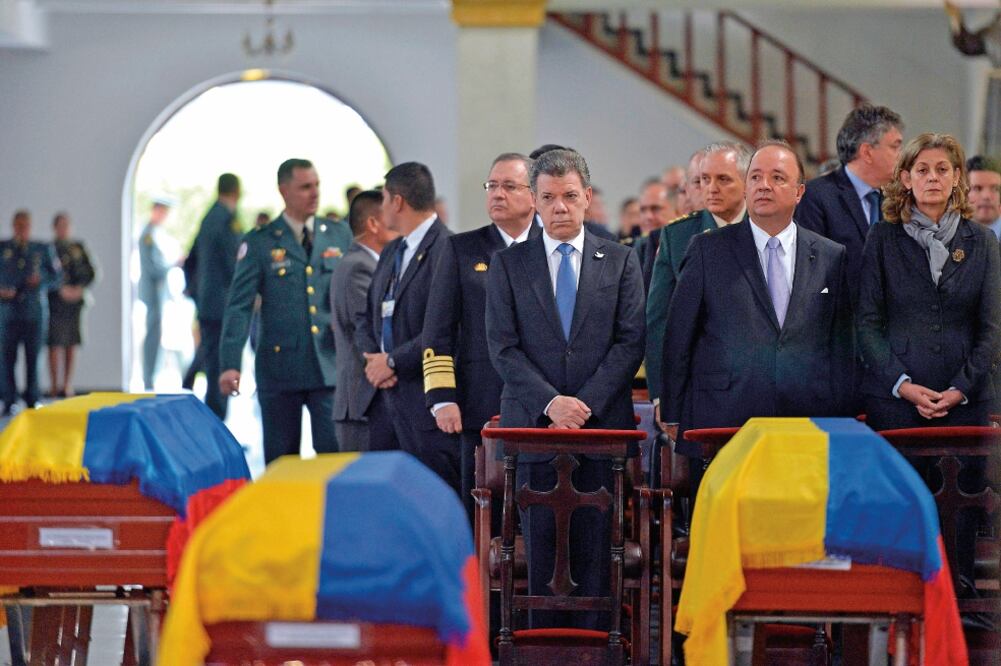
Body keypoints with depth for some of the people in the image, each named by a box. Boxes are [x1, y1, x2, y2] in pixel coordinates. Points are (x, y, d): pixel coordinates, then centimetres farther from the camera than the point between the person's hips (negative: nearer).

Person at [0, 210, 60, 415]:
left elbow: (57, 277, 10)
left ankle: (32, 401, 9)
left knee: (33, 357, 0)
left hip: (35, 311, 0)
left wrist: (42, 280, -9)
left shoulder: (43, 250, 9)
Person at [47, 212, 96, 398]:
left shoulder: (78, 248, 11)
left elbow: (90, 272, 9)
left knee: (72, 344, 4)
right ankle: (54, 385, -1)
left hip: (75, 301, 4)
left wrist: (79, 289, -6)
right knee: (55, 344, -5)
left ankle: (68, 385, 10)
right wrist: (61, 290, -16)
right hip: (56, 303, -4)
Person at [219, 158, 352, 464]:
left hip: (330, 366, 1)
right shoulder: (259, 243, 1)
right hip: (279, 367, -1)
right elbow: (239, 306, -4)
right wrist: (229, 364, -14)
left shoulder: (340, 235, 10)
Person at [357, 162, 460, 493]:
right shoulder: (390, 253, 18)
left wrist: (393, 361, -13)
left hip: (426, 400, -9)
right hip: (385, 396, 9)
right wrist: (372, 358, 0)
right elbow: (367, 320, 21)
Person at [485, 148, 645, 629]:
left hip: (603, 425, 0)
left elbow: (631, 341, 2)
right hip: (533, 426, 0)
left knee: (595, 549, -1)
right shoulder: (507, 265, 9)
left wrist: (585, 404, -10)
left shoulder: (621, 261, 9)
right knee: (539, 548, 0)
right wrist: (550, 403, -12)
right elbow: (503, 348, 1)